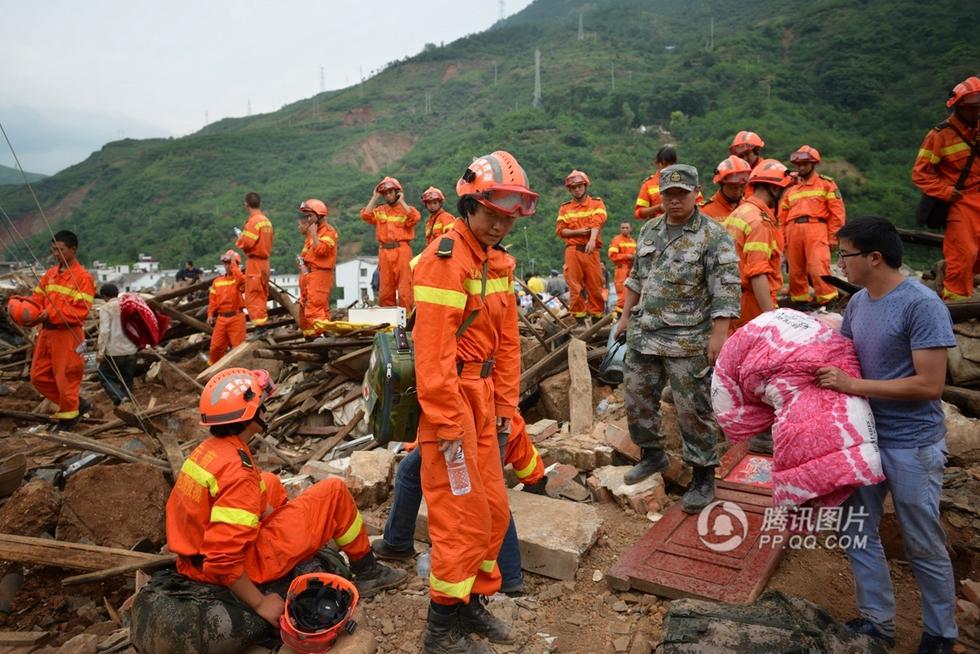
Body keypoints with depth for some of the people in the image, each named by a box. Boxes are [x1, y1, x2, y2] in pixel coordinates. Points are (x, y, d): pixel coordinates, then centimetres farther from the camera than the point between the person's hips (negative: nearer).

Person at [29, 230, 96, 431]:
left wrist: (51, 314, -25)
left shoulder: (83, 277, -12)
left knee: (65, 377, 3)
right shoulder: (49, 274, 10)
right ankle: (77, 403, 27)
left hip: (68, 335, -8)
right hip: (46, 332, 8)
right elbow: (38, 299, 11)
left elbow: (80, 311, -19)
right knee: (39, 377, 13)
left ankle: (67, 418, 22)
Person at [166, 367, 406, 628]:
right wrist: (260, 603, -21)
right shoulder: (238, 471, -28)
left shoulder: (205, 450, -2)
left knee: (270, 482, 27)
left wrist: (266, 512, 17)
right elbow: (221, 560, -32)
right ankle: (368, 573, 17)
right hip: (243, 566, -9)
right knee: (334, 491, 1)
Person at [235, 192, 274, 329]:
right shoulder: (267, 221, 10)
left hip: (254, 261, -8)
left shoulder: (253, 221, -15)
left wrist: (239, 240, 0)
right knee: (262, 296, 16)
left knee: (253, 296, -4)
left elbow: (246, 243, -22)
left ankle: (259, 326, -7)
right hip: (265, 260, 8)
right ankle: (263, 323, 21)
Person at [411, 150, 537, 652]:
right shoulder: (445, 259, -17)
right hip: (448, 396, -9)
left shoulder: (498, 261, 11)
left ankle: (473, 604, 35)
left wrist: (504, 405, 12)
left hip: (481, 394, 9)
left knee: (493, 509, 16)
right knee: (462, 516, 0)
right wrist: (447, 425, -20)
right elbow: (433, 351, -21)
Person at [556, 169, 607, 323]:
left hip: (591, 251, -1)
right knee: (575, 287, -1)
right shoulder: (564, 208, 15)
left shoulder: (597, 203, 9)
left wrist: (592, 239, -26)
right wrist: (578, 232, -10)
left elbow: (597, 222, -8)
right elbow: (560, 230, 5)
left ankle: (597, 318, 5)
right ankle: (579, 319, 4)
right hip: (572, 251, 1)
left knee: (595, 285, -2)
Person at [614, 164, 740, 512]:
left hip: (688, 341, -6)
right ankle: (652, 454, 35)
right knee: (636, 398, 14)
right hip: (643, 336, 7)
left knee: (693, 409, 1)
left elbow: (726, 291, -13)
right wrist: (626, 317, 18)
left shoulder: (714, 236, -9)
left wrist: (718, 334, -19)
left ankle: (704, 476, 17)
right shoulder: (649, 230, 11)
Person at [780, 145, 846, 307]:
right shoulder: (790, 188, 21)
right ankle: (799, 300, 15)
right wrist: (783, 240, 8)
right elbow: (782, 216, 16)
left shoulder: (826, 184, 10)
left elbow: (837, 212, 3)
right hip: (793, 230, 4)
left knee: (818, 267, -16)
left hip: (816, 228, -4)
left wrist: (832, 237, -4)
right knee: (795, 269, 5)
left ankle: (828, 301, -12)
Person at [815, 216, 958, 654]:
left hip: (912, 445, -7)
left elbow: (929, 385, -23)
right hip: (864, 436, 7)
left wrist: (853, 386, -22)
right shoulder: (858, 302, 3)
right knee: (858, 531, 15)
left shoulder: (922, 306, -20)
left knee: (924, 547, 10)